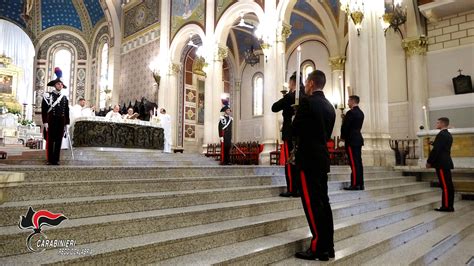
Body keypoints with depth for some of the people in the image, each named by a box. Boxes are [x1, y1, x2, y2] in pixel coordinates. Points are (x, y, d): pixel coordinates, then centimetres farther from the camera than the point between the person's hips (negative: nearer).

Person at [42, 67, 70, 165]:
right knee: (50, 141, 0)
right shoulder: (48, 96, 1)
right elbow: (44, 110, -4)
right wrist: (45, 122, -11)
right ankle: (50, 160, 6)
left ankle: (56, 159, 10)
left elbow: (66, 112, 13)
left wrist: (66, 124, 9)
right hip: (51, 121, -4)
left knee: (58, 141, 5)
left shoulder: (64, 97, 13)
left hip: (61, 122, 4)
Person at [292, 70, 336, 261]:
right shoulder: (329, 106, 14)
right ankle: (328, 246, 18)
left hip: (309, 158, -8)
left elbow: (295, 129, -7)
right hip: (322, 158, 8)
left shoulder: (307, 101, -11)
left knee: (312, 203, -4)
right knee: (323, 201, 11)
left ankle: (318, 248, 1)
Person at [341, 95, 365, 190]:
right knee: (358, 162, 9)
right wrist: (345, 119, 12)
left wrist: (343, 137, 2)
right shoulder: (361, 113, 15)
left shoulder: (351, 112, -13)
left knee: (353, 163, -9)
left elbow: (345, 126, -13)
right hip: (358, 139, 9)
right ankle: (360, 184, 12)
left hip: (351, 140, -9)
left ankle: (355, 184, -9)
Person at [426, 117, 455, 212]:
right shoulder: (448, 135, 16)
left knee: (445, 185, -7)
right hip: (446, 162, 10)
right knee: (448, 185, 10)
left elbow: (436, 150, -17)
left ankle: (446, 206, -4)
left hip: (441, 164, -10)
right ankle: (449, 206, 14)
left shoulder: (441, 134, -14)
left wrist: (429, 162, -11)